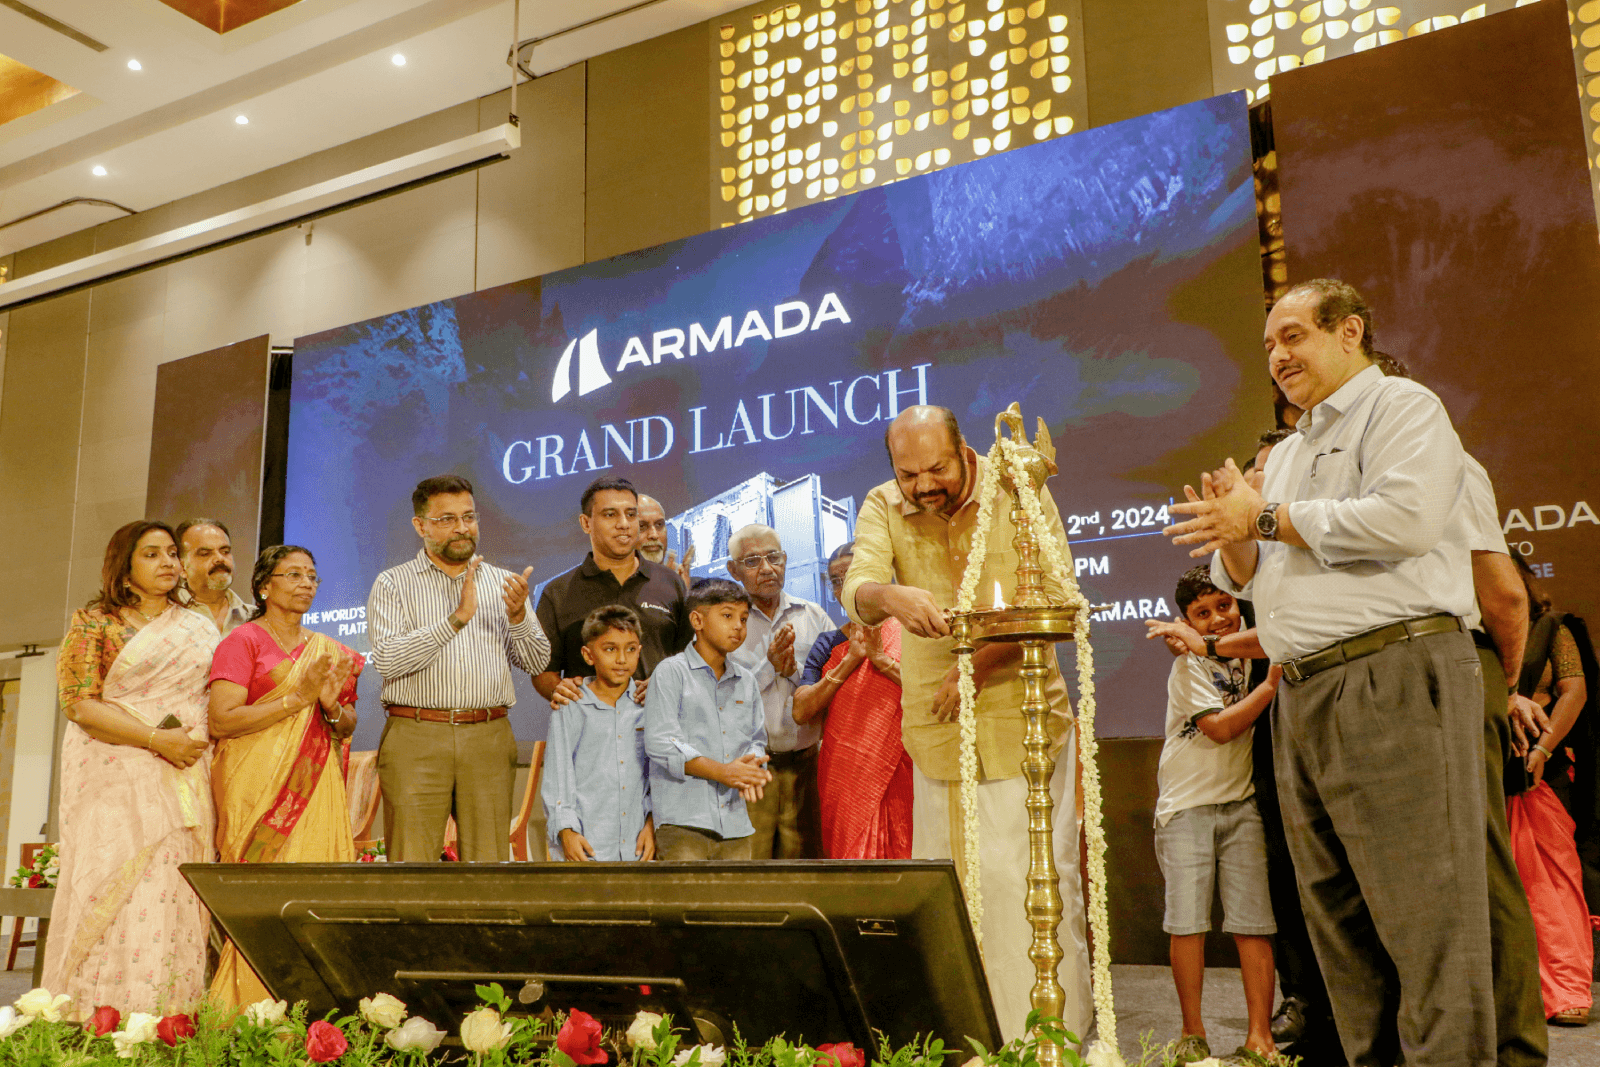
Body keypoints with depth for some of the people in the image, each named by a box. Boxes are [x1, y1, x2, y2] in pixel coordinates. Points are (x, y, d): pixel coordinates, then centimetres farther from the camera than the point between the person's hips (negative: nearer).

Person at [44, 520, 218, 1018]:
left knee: (174, 904, -2)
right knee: (116, 901, -9)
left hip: (185, 781, 3)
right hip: (117, 781, -3)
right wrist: (156, 739, -15)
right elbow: (79, 702, -5)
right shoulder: (94, 621, 5)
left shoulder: (199, 629, 16)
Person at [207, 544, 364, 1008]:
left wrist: (331, 707, -5)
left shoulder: (329, 651, 17)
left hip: (317, 791, 5)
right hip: (260, 790, -5)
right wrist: (298, 698, -14)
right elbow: (222, 720, -10)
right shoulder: (242, 641, 1)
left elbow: (348, 729, 17)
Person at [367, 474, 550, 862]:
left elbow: (537, 662, 9)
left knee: (490, 860, 2)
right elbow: (387, 659, -9)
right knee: (411, 863, -4)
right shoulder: (393, 584, 7)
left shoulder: (501, 582, 15)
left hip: (489, 740, 3)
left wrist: (517, 616, -10)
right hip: (417, 740, -2)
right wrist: (456, 618, -16)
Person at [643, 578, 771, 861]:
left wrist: (750, 768, -6)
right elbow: (660, 743, -10)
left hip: (735, 822, 5)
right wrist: (721, 772, -17)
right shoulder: (671, 672, -1)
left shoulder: (747, 682, 18)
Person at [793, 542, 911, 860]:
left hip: (898, 774, -2)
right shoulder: (829, 645, 13)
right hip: (843, 775, 2)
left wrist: (881, 658, -12)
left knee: (899, 855, -6)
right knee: (850, 858, 0)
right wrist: (850, 661, -6)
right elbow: (801, 712, 0)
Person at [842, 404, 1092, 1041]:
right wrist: (890, 595, -42)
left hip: (1028, 723, -2)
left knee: (1038, 881, -1)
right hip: (938, 731, 2)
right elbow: (855, 594, -18)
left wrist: (977, 666, -17)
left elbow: (1056, 601, -9)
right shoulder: (882, 509, -1)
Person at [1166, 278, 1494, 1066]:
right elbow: (1248, 579, 25)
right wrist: (1233, 537, 2)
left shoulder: (1402, 408, 1)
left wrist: (1268, 519, -10)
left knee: (1422, 909, -8)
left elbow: (1406, 515, -18)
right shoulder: (1286, 453, 25)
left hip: (1392, 678, -8)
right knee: (1337, 910, 10)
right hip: (1303, 697, 9)